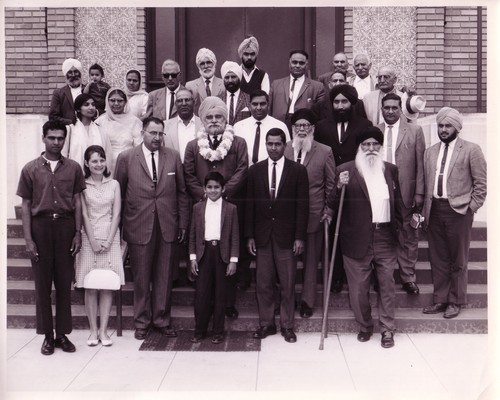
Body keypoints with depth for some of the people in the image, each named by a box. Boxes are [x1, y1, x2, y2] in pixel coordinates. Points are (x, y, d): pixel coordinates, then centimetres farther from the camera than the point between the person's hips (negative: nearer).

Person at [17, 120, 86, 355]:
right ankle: (47, 335, 15)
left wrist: (78, 233, 0)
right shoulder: (30, 169, 2)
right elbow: (26, 206, 3)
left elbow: (77, 202, 7)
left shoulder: (73, 168, 5)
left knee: (64, 283, 5)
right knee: (42, 283, 5)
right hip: (40, 225, 0)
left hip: (65, 225, 1)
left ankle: (63, 333, 16)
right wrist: (28, 239, -4)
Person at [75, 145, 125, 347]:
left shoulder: (114, 184, 7)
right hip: (89, 238, -1)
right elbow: (84, 215, -1)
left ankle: (103, 330, 6)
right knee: (90, 287, 0)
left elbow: (116, 214, 3)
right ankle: (93, 330, 8)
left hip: (110, 238, 1)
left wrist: (108, 240, -7)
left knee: (107, 286, 0)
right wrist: (93, 241, -9)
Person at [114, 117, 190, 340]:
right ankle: (142, 322, 21)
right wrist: (118, 226, 2)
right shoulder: (126, 158, 1)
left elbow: (181, 192, 9)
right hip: (139, 227, -1)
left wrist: (183, 223, 6)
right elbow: (118, 194, 4)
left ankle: (162, 320, 21)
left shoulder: (173, 157, 6)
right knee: (141, 277, 7)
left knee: (164, 277, 8)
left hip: (167, 226, 2)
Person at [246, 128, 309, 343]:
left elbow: (303, 206, -1)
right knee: (263, 284, 6)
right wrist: (249, 236, 2)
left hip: (286, 236, -2)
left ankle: (287, 326, 16)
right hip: (262, 235, 2)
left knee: (287, 284, 4)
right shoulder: (255, 170, 7)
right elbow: (250, 205, 7)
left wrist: (299, 237, -6)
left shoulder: (298, 170, 1)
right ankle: (266, 324, 19)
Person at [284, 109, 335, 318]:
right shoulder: (283, 150, 2)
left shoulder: (325, 152, -1)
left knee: (311, 260, 9)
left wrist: (328, 210, -2)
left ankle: (307, 301, 22)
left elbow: (331, 184, 4)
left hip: (313, 215, -1)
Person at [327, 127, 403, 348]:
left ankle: (387, 329, 19)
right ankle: (365, 326, 26)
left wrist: (398, 227, 10)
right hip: (357, 239, -2)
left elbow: (397, 201, 18)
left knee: (387, 284, 7)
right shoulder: (345, 170, -1)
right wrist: (339, 187, -21)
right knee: (358, 287, 6)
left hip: (385, 236, 3)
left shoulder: (390, 169, 11)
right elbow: (332, 205, -3)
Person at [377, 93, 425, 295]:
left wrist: (419, 193, -5)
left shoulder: (415, 130, 4)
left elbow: (421, 164, 1)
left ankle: (408, 278, 18)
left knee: (408, 237, 6)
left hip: (406, 193, -1)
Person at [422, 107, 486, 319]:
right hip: (434, 211, 4)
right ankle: (440, 300, 21)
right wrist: (425, 209, 6)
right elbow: (425, 183, 13)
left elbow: (481, 183, -2)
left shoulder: (471, 150, -1)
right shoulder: (429, 152, 12)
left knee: (458, 260, 5)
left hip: (458, 210, -4)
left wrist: (471, 207, -6)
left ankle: (455, 302, 17)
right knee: (437, 259, 10)